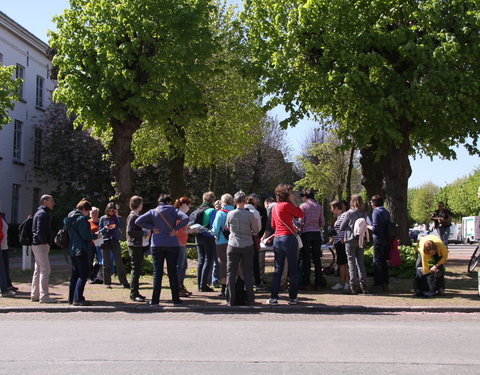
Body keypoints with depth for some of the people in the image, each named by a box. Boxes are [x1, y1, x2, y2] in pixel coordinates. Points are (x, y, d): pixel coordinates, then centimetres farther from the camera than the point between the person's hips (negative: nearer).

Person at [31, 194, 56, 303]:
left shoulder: (40, 213, 20)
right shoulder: (43, 214, -13)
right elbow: (40, 231, -22)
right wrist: (45, 242, -15)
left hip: (37, 245, 11)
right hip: (41, 245, -11)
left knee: (38, 270, 14)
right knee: (45, 270, -10)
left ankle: (35, 295, 19)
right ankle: (44, 296, -11)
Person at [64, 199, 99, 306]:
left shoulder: (70, 217, 15)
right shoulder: (81, 219, -15)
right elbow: (85, 235, -20)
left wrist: (92, 235, 19)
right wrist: (95, 235, -2)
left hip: (72, 250, 10)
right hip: (80, 250, -10)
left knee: (75, 274, 15)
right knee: (83, 274, -7)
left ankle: (72, 298, 19)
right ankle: (78, 299, -10)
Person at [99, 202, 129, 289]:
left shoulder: (118, 218, 8)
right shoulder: (103, 218, 7)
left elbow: (121, 226, -9)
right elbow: (99, 231, 8)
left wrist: (117, 217, -11)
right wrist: (105, 228, -12)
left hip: (115, 241, 0)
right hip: (105, 241, 0)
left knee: (119, 262, -5)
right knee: (106, 263, 4)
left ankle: (124, 282, -4)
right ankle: (107, 282, 11)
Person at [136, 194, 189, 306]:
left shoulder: (153, 212, 4)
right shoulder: (173, 210, 1)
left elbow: (138, 221, -5)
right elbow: (185, 218, -15)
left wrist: (152, 228, -2)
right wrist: (175, 228, -9)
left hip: (157, 245, 1)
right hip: (172, 245, 0)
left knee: (157, 272, 5)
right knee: (172, 272, 6)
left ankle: (155, 299, 3)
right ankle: (175, 299, 8)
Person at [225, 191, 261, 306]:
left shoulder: (230, 214, -5)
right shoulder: (250, 215, -9)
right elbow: (256, 230, 1)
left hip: (233, 246, 1)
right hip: (247, 246, -1)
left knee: (231, 273, 5)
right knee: (248, 273, 7)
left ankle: (231, 299, 4)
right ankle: (249, 299, 9)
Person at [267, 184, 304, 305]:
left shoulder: (274, 207, 12)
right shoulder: (287, 205, -10)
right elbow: (301, 214, -3)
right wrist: (293, 201, 1)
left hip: (277, 239, 7)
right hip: (288, 238, -7)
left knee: (278, 270, 9)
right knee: (292, 270, 3)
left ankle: (273, 297, 5)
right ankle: (292, 298, 5)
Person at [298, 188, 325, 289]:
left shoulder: (303, 206, -3)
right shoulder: (319, 206, 9)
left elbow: (301, 222, -7)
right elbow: (322, 223, 6)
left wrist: (300, 228, 12)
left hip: (306, 233, -3)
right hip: (317, 233, 3)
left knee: (306, 259, 1)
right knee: (317, 258, 6)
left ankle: (306, 282, 2)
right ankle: (318, 283, 7)